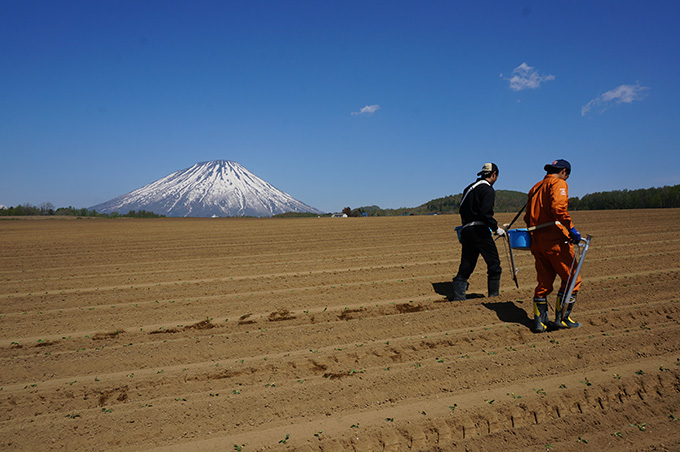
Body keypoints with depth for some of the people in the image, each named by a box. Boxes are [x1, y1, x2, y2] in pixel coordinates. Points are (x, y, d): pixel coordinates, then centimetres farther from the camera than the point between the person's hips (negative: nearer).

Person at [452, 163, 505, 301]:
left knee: (466, 266, 8)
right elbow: (486, 214, -19)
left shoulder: (469, 188, 19)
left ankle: (458, 297, 1)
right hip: (479, 231, -8)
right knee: (494, 263, 5)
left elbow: (462, 210, 20)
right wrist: (496, 228, -9)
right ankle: (493, 295, 10)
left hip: (465, 231, 8)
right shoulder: (488, 190, -7)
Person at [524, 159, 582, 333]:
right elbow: (558, 207, -22)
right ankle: (562, 317, 5)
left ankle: (539, 321, 13)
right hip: (555, 240, -8)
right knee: (571, 278, 4)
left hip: (536, 241, 8)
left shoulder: (535, 187, 21)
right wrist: (571, 228, -21)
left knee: (544, 281, 13)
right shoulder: (558, 183, -3)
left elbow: (528, 217, 20)